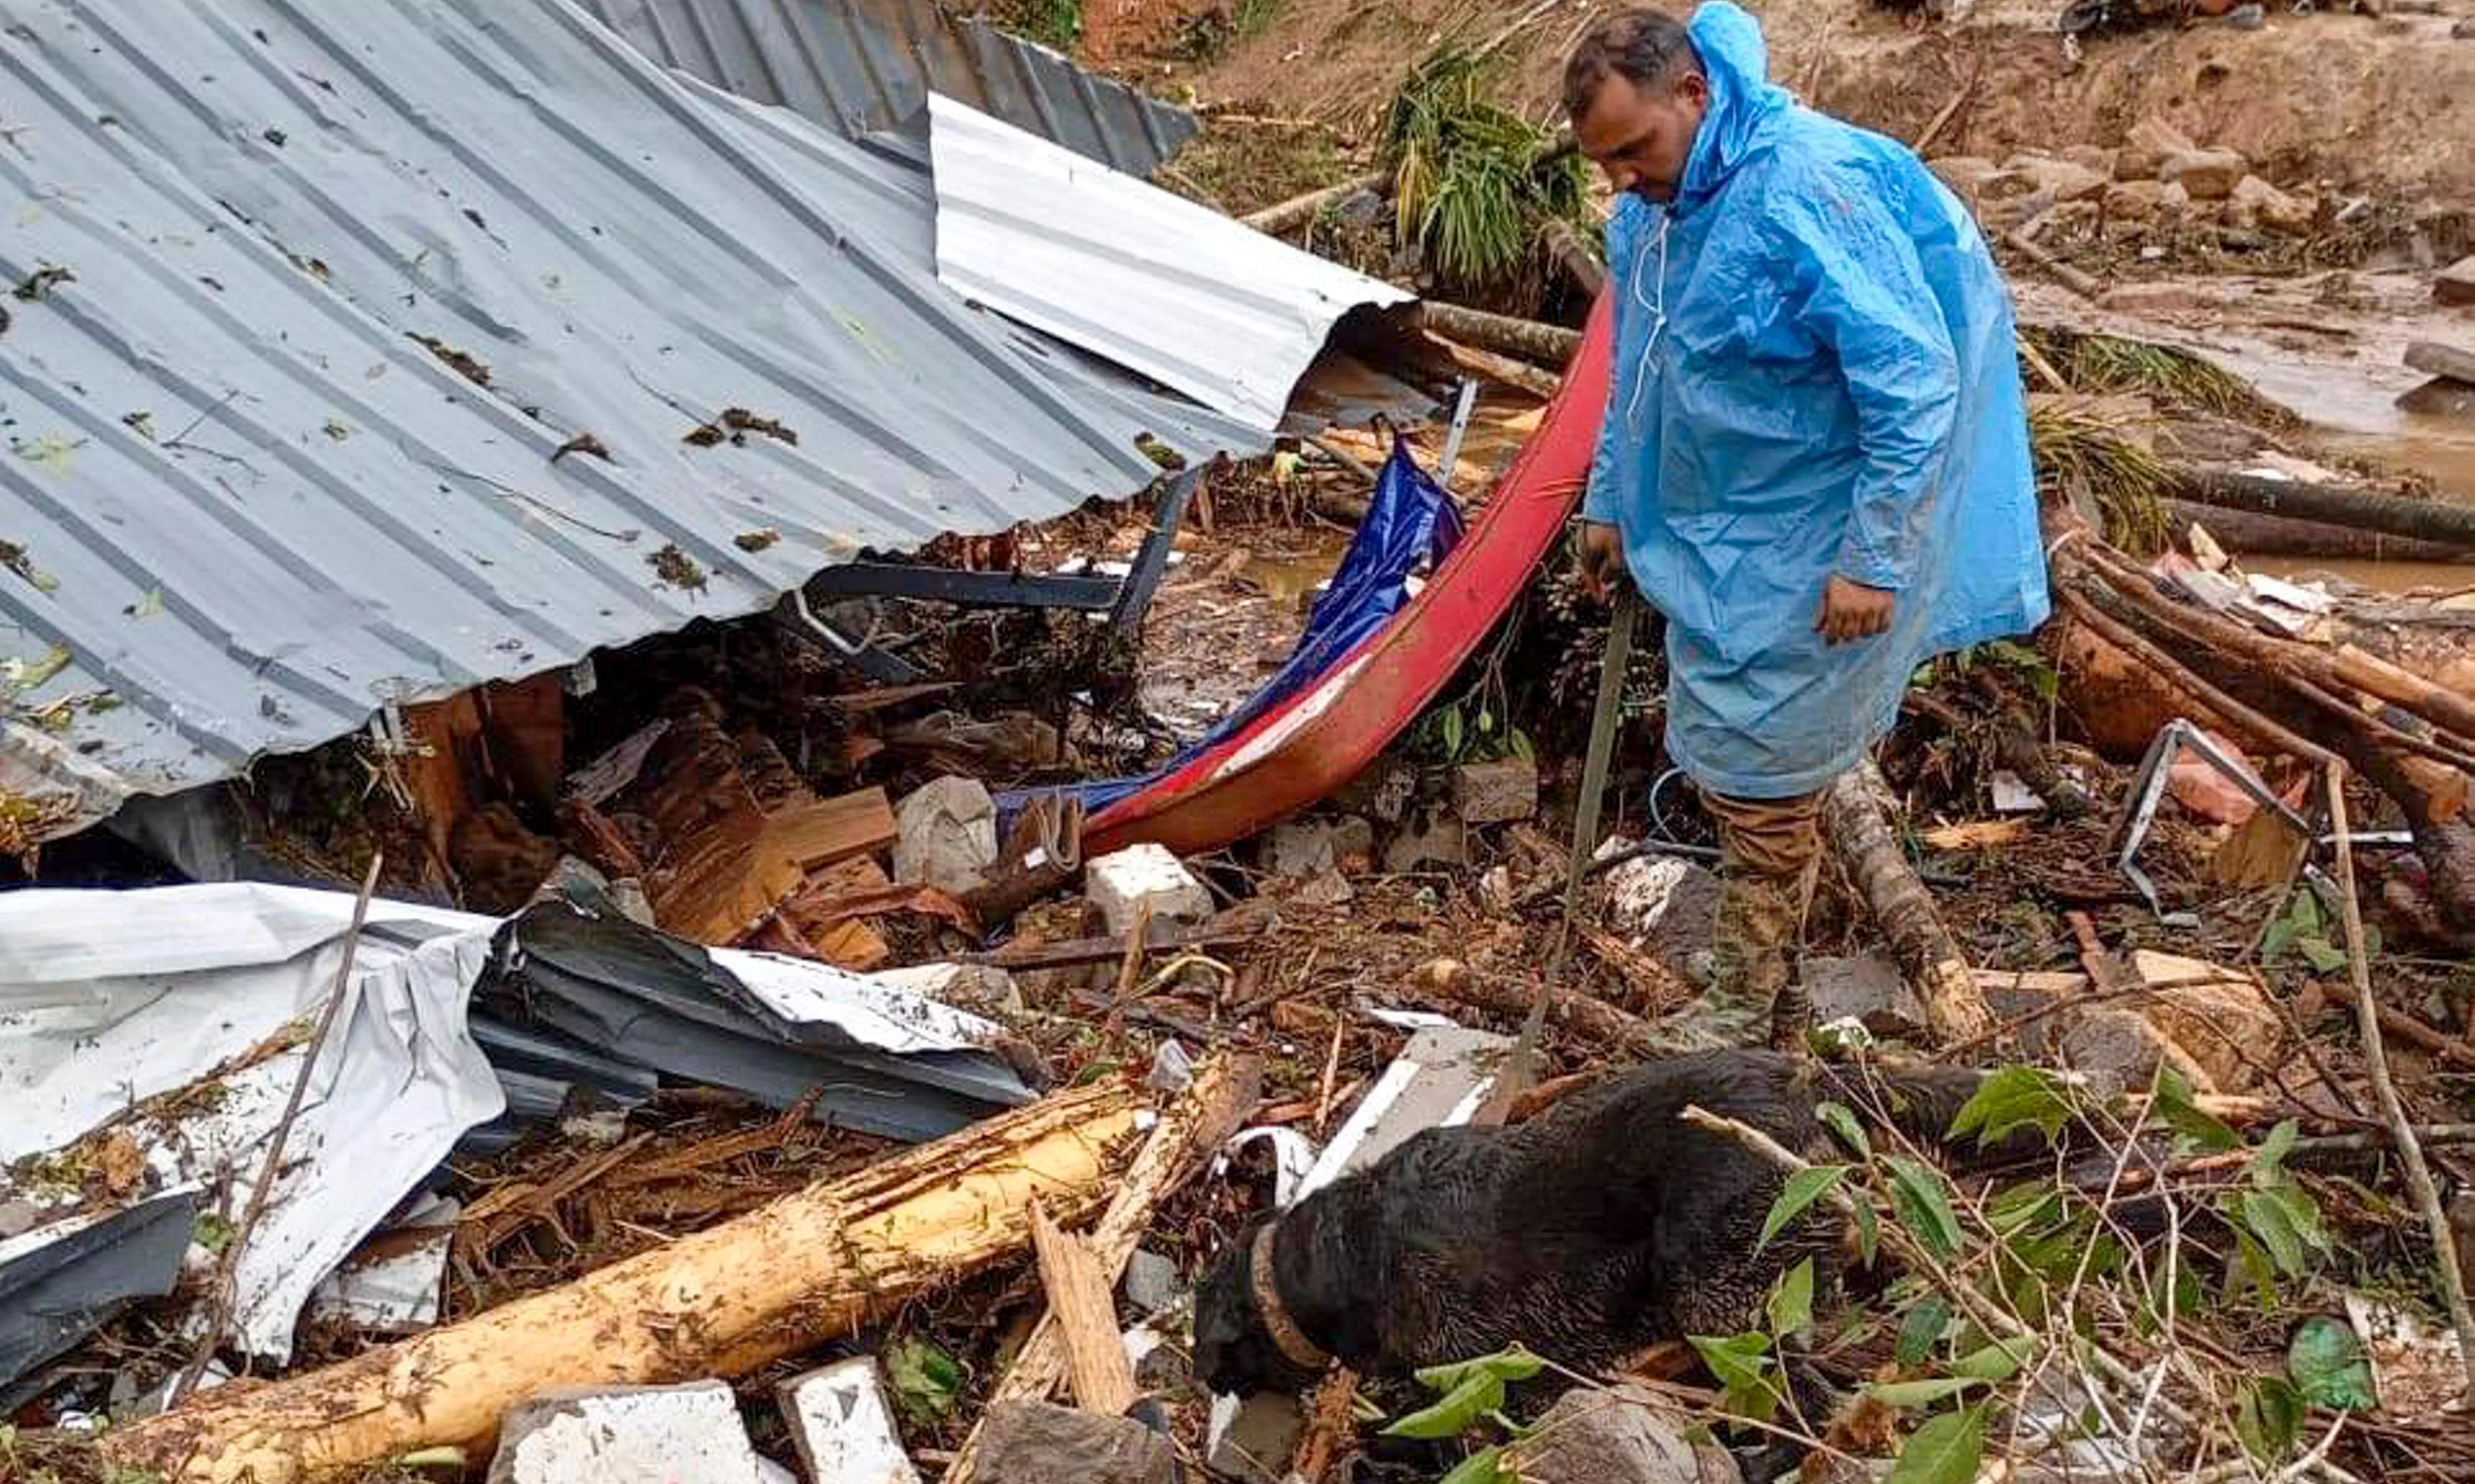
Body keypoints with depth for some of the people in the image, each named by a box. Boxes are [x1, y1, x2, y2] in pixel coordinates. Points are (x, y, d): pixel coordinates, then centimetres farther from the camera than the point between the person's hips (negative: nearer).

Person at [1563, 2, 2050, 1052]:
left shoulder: (1809, 193, -26)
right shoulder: (1651, 207, 2)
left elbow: (1915, 382, -26)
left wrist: (1874, 560, -25)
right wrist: (1608, 502, 20)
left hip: (1804, 555, -9)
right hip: (1715, 534, 9)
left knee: (1755, 769, 0)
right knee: (1761, 761, 18)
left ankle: (1745, 1011, 18)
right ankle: (1768, 992, 35)